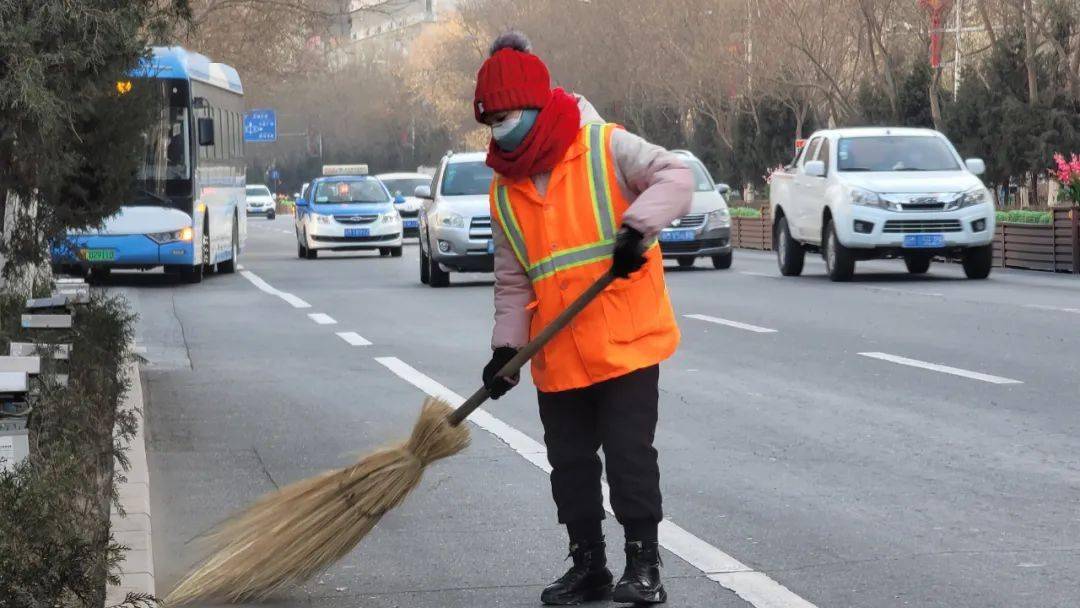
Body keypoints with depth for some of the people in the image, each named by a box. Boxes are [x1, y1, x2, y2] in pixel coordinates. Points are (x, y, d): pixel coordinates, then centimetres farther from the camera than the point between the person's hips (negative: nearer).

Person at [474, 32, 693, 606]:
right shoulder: (505, 191, 9)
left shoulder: (605, 148, -7)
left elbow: (675, 177, -18)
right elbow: (512, 281, 12)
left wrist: (637, 227, -33)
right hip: (557, 357, 6)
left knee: (629, 454, -5)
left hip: (625, 343, -6)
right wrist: (506, 347, 1)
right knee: (570, 463, 10)